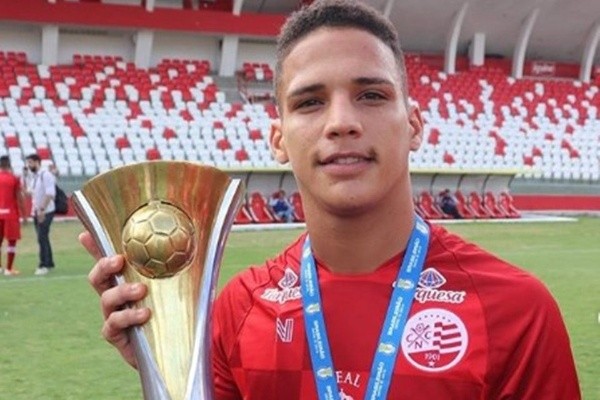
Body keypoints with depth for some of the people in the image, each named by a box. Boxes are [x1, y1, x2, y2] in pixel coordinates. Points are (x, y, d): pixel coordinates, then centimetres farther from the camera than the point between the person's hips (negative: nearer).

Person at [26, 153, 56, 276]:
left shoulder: (46, 175, -12)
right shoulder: (33, 177, 13)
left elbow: (50, 194, -20)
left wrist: (42, 209, -24)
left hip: (46, 212, -8)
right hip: (37, 212, 8)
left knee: (42, 238, -11)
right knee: (43, 238, 12)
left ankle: (43, 265, -9)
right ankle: (49, 263, 20)